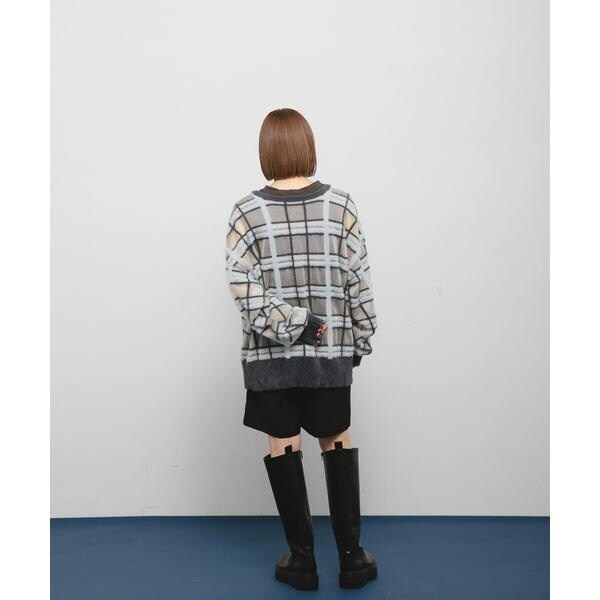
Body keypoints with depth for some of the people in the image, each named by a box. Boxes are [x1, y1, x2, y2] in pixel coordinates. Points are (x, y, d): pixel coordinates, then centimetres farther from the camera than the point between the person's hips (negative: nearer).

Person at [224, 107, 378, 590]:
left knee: (283, 446, 10)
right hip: (332, 351, 1)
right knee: (338, 442, 14)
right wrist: (361, 339, 7)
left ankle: (302, 560, 20)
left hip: (271, 352, 0)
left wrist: (294, 326, -11)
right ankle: (351, 555, 21)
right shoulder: (341, 205, -5)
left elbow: (246, 291, -15)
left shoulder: (246, 213, -7)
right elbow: (359, 280, -3)